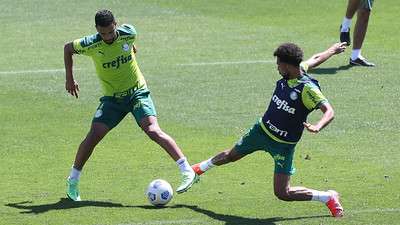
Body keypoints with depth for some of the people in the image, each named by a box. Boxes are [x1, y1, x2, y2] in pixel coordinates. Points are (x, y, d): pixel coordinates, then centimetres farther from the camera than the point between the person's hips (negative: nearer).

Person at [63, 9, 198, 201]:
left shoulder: (128, 33, -14)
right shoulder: (91, 45, -16)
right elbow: (68, 48, 4)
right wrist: (69, 79, 9)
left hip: (137, 92, -1)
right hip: (112, 98, 1)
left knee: (152, 130, -22)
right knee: (93, 136, -13)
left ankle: (187, 171, -25)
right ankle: (73, 180, 7)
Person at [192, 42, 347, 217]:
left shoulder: (308, 88, -29)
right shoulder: (291, 73, -9)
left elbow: (329, 111, -36)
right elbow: (315, 59, 10)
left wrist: (317, 127, -56)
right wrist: (332, 51, 30)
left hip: (283, 144, -7)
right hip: (262, 129, 7)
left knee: (282, 193, -9)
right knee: (231, 155, 26)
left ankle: (329, 198, 8)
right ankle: (198, 169, 54)